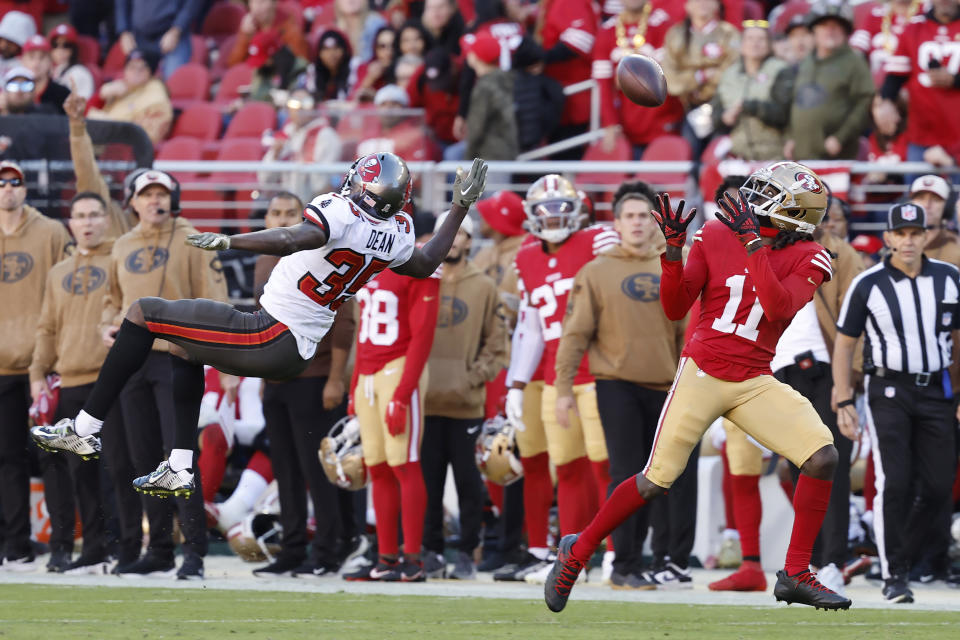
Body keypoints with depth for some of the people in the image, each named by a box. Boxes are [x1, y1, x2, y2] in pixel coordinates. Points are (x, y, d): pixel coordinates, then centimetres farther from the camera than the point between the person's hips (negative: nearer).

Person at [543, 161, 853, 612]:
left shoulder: (806, 258, -1)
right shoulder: (716, 236, -2)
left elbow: (779, 308, -20)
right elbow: (675, 309, -1)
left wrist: (753, 244, -24)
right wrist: (673, 251, -15)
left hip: (754, 384, 2)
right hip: (702, 372, -2)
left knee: (823, 456, -16)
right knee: (655, 481, -4)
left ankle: (796, 575, -5)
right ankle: (578, 550, 19)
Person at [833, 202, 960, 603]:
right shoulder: (868, 285, -4)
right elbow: (844, 344, 3)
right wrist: (843, 401, -3)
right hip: (888, 390, -3)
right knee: (894, 482, -12)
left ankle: (904, 558, 19)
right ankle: (892, 575, -4)